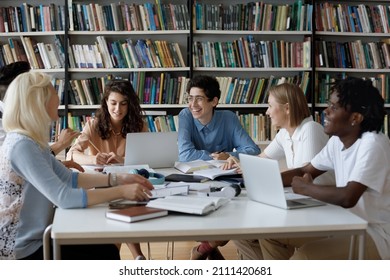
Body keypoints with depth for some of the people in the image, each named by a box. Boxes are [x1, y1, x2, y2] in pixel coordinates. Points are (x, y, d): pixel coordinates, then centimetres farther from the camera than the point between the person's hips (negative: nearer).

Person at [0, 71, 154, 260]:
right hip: (21, 251, -9)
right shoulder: (22, 145, -25)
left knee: (108, 251, 14)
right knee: (106, 258, 4)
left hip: (35, 239, 9)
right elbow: (64, 198, -31)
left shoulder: (31, 141, 6)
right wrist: (121, 191, -25)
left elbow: (69, 178, 9)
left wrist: (117, 179, -1)